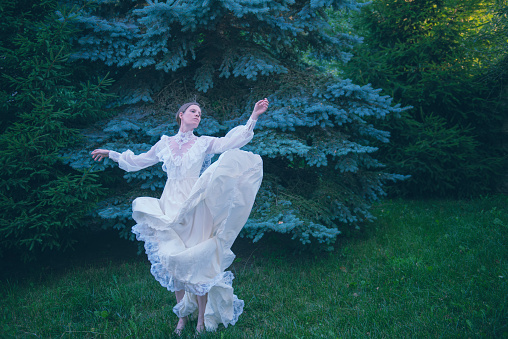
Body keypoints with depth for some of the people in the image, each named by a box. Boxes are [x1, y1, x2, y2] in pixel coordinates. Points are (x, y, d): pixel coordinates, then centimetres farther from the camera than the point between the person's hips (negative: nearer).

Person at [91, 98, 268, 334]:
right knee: (173, 261, 4)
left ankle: (202, 317, 9)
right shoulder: (165, 144, 12)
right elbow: (138, 162, 24)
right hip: (170, 206, 2)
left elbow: (235, 141, -5)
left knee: (196, 261, -4)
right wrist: (111, 154, 27)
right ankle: (182, 315, 20)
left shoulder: (204, 143, 7)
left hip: (194, 207, -2)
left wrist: (254, 116, -12)